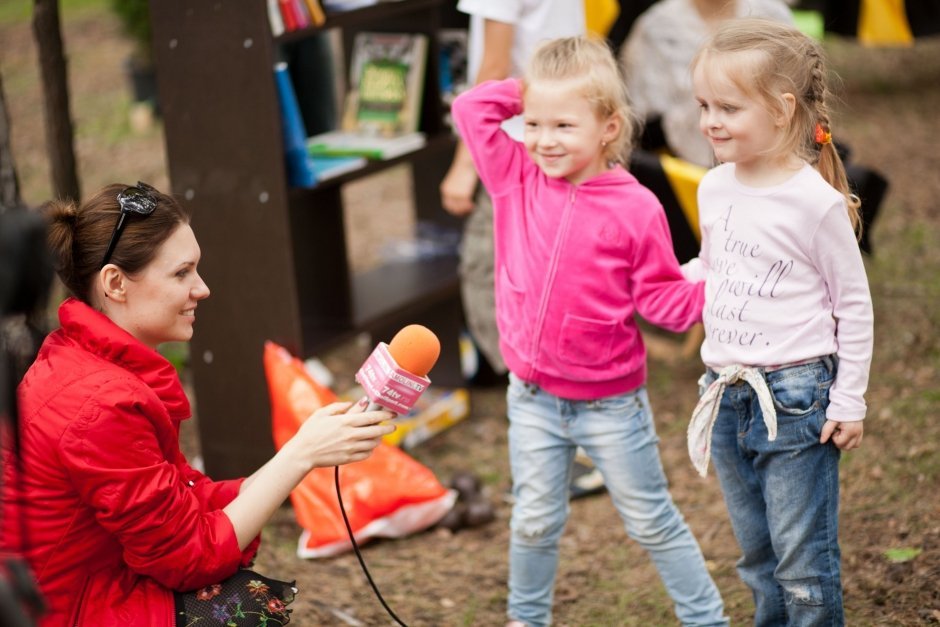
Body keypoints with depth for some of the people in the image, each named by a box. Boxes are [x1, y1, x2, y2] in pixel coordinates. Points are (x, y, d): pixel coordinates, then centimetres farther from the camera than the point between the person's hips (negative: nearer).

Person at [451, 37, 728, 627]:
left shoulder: (636, 208, -15)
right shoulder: (517, 177, -5)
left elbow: (660, 296, -10)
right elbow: (471, 107, -2)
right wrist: (526, 91, -7)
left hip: (610, 403, -3)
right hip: (533, 399, 3)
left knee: (652, 522, 10)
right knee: (535, 522, 19)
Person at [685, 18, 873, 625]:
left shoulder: (817, 203, -14)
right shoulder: (715, 189, 4)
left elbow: (855, 305, -8)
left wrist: (849, 401, -7)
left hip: (795, 397, -6)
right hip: (727, 395, 6)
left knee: (804, 565, 0)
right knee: (757, 558, 17)